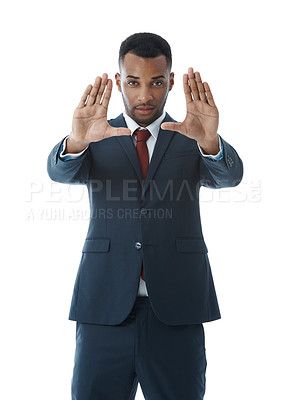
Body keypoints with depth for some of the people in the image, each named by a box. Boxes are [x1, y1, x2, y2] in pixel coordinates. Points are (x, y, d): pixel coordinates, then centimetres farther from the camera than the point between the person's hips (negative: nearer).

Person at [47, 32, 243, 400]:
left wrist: (210, 142, -32)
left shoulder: (192, 141, 9)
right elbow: (60, 171, -9)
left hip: (176, 309, 0)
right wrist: (76, 141, -32)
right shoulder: (97, 140, 10)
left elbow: (229, 176, -9)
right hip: (105, 306, 0)